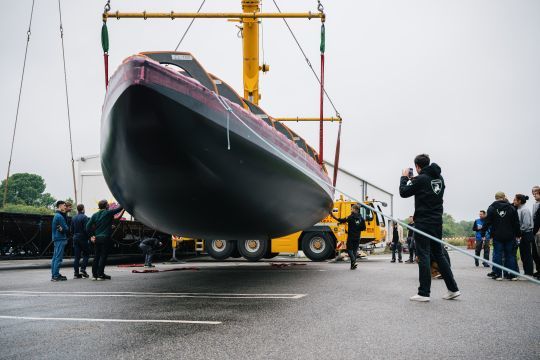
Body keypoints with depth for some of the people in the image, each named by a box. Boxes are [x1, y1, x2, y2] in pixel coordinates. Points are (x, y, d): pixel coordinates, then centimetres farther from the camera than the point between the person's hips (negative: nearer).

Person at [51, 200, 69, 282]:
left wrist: (61, 229, -3)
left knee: (55, 258, 12)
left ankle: (54, 275, 17)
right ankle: (56, 276, -8)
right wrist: (62, 229, 4)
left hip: (56, 239, 10)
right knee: (58, 258, -8)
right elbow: (66, 228, -15)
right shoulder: (60, 216, -14)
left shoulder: (56, 216, 17)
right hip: (60, 239, -10)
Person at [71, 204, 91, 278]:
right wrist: (88, 237, -7)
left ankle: (76, 273, 4)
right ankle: (83, 269, -6)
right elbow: (86, 229, -16)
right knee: (86, 254, 5)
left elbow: (71, 230, 13)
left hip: (75, 238, 6)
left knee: (76, 256, 6)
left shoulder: (73, 218, 10)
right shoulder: (84, 217, -11)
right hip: (83, 238, -6)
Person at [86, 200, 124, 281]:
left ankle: (94, 274, 11)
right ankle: (100, 274, -5)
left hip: (97, 238, 5)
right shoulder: (108, 213, -5)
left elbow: (88, 226, 3)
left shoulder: (95, 215, 9)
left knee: (96, 256, 9)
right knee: (103, 256, -3)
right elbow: (119, 209, 2)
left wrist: (91, 235, 8)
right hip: (106, 238, -5)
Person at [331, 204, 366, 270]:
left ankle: (353, 261, -18)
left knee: (349, 249, 3)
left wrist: (333, 216, -9)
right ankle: (352, 265, 8)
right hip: (357, 237, 5)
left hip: (351, 237, -5)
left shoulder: (351, 217, -10)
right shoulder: (361, 218, 6)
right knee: (355, 250, 10)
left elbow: (341, 221, -14)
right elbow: (363, 228, 9)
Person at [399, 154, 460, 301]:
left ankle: (424, 293, -4)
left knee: (424, 256, -4)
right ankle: (453, 289, 15)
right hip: (437, 222, 7)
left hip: (423, 222, -7)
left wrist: (404, 178, 9)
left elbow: (403, 193, -6)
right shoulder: (439, 178, 10)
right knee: (438, 254, 15)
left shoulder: (421, 179, -12)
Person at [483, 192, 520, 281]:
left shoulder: (492, 208, -2)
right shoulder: (511, 208, 2)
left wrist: (483, 233, 2)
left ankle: (497, 274, 3)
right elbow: (516, 223, 5)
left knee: (497, 254, 3)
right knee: (510, 254, 7)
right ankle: (511, 274, 8)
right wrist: (518, 234, 12)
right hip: (509, 236, 1)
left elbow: (487, 222, -4)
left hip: (497, 236, -1)